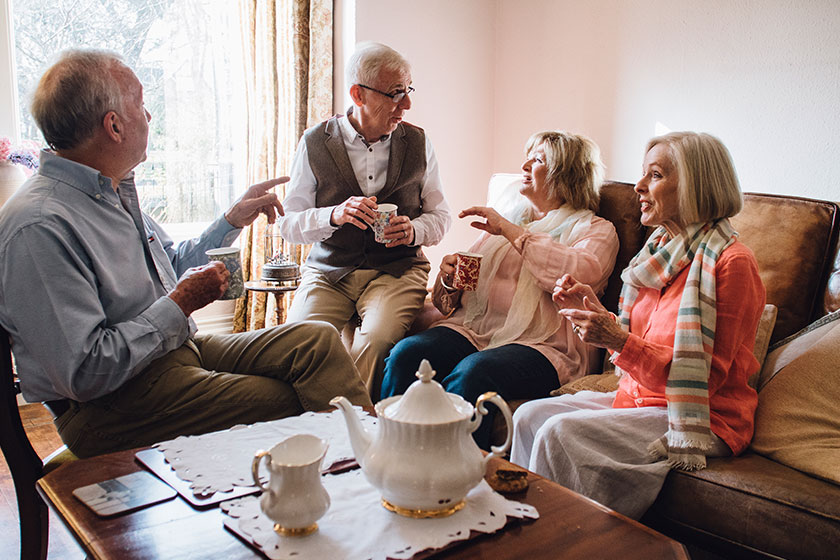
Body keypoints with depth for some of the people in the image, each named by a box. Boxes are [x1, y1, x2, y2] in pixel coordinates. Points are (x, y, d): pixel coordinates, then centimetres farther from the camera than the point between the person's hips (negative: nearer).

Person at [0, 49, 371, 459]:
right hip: (112, 406, -9)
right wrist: (181, 304, -18)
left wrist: (233, 220, 17)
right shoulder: (39, 227, -22)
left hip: (177, 347, 9)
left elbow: (174, 268, 24)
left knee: (318, 341, -7)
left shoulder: (115, 192, 9)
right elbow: (84, 374, -25)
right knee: (290, 402, -20)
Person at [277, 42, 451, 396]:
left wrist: (415, 230, -11)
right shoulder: (315, 143, 3)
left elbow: (440, 215, 13)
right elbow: (288, 224, 2)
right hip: (328, 271, 0)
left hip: (396, 270, 0)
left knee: (377, 339, -31)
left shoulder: (417, 143, 8)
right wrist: (334, 215, -19)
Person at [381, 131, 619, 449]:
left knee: (472, 374, -36)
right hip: (472, 327, 5)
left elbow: (579, 273, -15)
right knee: (406, 354, -25)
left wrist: (511, 231, -8)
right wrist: (450, 277, 1)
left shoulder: (596, 230, 11)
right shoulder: (508, 213, 27)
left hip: (541, 344, -5)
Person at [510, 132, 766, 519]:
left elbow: (704, 377, -18)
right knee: (530, 416, -9)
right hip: (639, 398, 8)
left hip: (701, 420, -8)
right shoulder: (662, 248, 10)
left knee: (561, 432, -25)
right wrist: (596, 311, -3)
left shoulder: (732, 263, -15)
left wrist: (618, 340, -26)